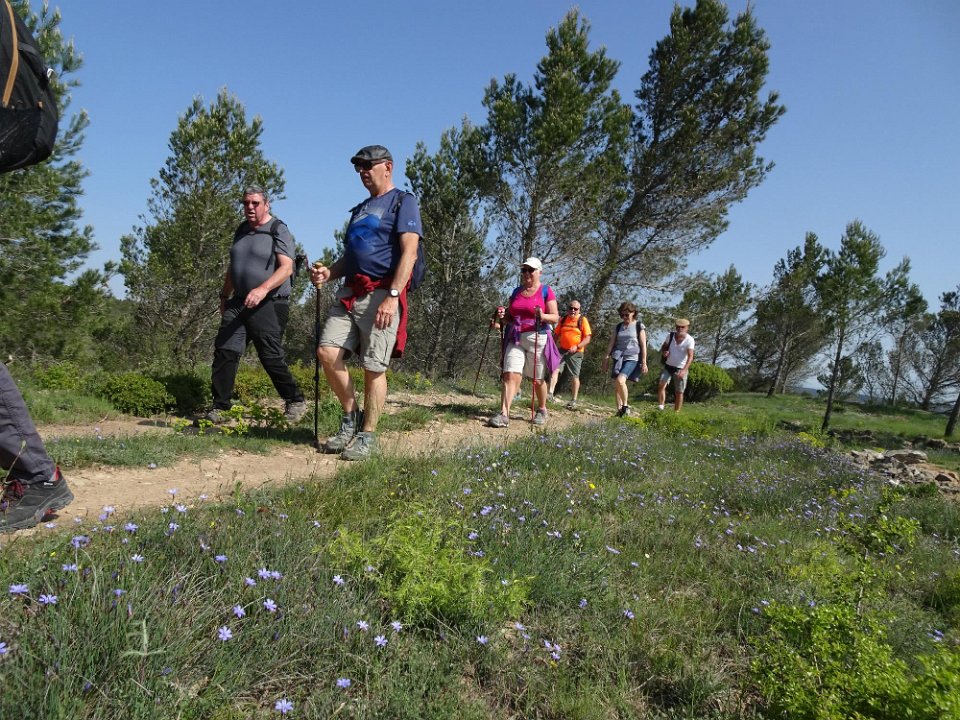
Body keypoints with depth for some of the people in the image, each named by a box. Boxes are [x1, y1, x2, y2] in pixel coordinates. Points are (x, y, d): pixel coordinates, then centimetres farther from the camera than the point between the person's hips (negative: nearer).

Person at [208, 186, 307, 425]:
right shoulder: (241, 230, 17)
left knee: (271, 358, -7)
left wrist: (263, 289, -32)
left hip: (269, 305, -7)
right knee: (224, 351, -2)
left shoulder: (278, 231, -5)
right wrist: (224, 296, 28)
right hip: (239, 303, 7)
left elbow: (286, 268, -19)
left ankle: (295, 401, 11)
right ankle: (219, 408, 4)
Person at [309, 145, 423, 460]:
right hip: (349, 293, 7)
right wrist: (329, 272, 7)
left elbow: (409, 252, -11)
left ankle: (367, 436, 7)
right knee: (327, 352, -6)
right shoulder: (361, 209, 26)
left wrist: (392, 296, -21)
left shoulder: (403, 201, 2)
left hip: (381, 295, -7)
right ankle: (351, 417, 11)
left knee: (374, 368, -4)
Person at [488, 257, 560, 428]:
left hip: (536, 339, -3)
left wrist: (543, 316, -23)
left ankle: (542, 410, 29)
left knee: (537, 379, 7)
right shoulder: (516, 292, 15)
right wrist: (503, 317, -1)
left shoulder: (546, 291, 1)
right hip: (515, 339, 3)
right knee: (510, 375, -12)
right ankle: (504, 415, -19)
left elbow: (555, 317, -4)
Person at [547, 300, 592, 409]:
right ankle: (550, 393, -26)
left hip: (575, 353, -3)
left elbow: (588, 338, -7)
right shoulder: (563, 320, 10)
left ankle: (573, 400, 14)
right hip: (562, 350, 3)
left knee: (574, 376, 3)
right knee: (555, 369, -17)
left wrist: (577, 346, -19)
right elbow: (556, 334, 18)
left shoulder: (583, 320, -2)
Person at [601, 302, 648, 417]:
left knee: (620, 380, -24)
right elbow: (611, 343, 14)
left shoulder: (639, 326, 2)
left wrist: (644, 362, -7)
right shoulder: (618, 326, 13)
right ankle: (619, 410, 7)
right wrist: (606, 359, 8)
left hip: (632, 358, -5)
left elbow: (643, 345, -2)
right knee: (616, 385, 0)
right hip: (618, 358, 5)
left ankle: (626, 405, -8)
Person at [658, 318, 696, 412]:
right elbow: (663, 347, 12)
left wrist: (684, 370, -35)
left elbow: (690, 357, -22)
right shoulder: (671, 335, -3)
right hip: (668, 366, 2)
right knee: (661, 384, -18)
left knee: (679, 392, 3)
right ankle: (660, 408, -18)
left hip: (680, 369, -2)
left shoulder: (689, 340, -15)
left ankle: (676, 413, 14)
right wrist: (663, 352, -14)